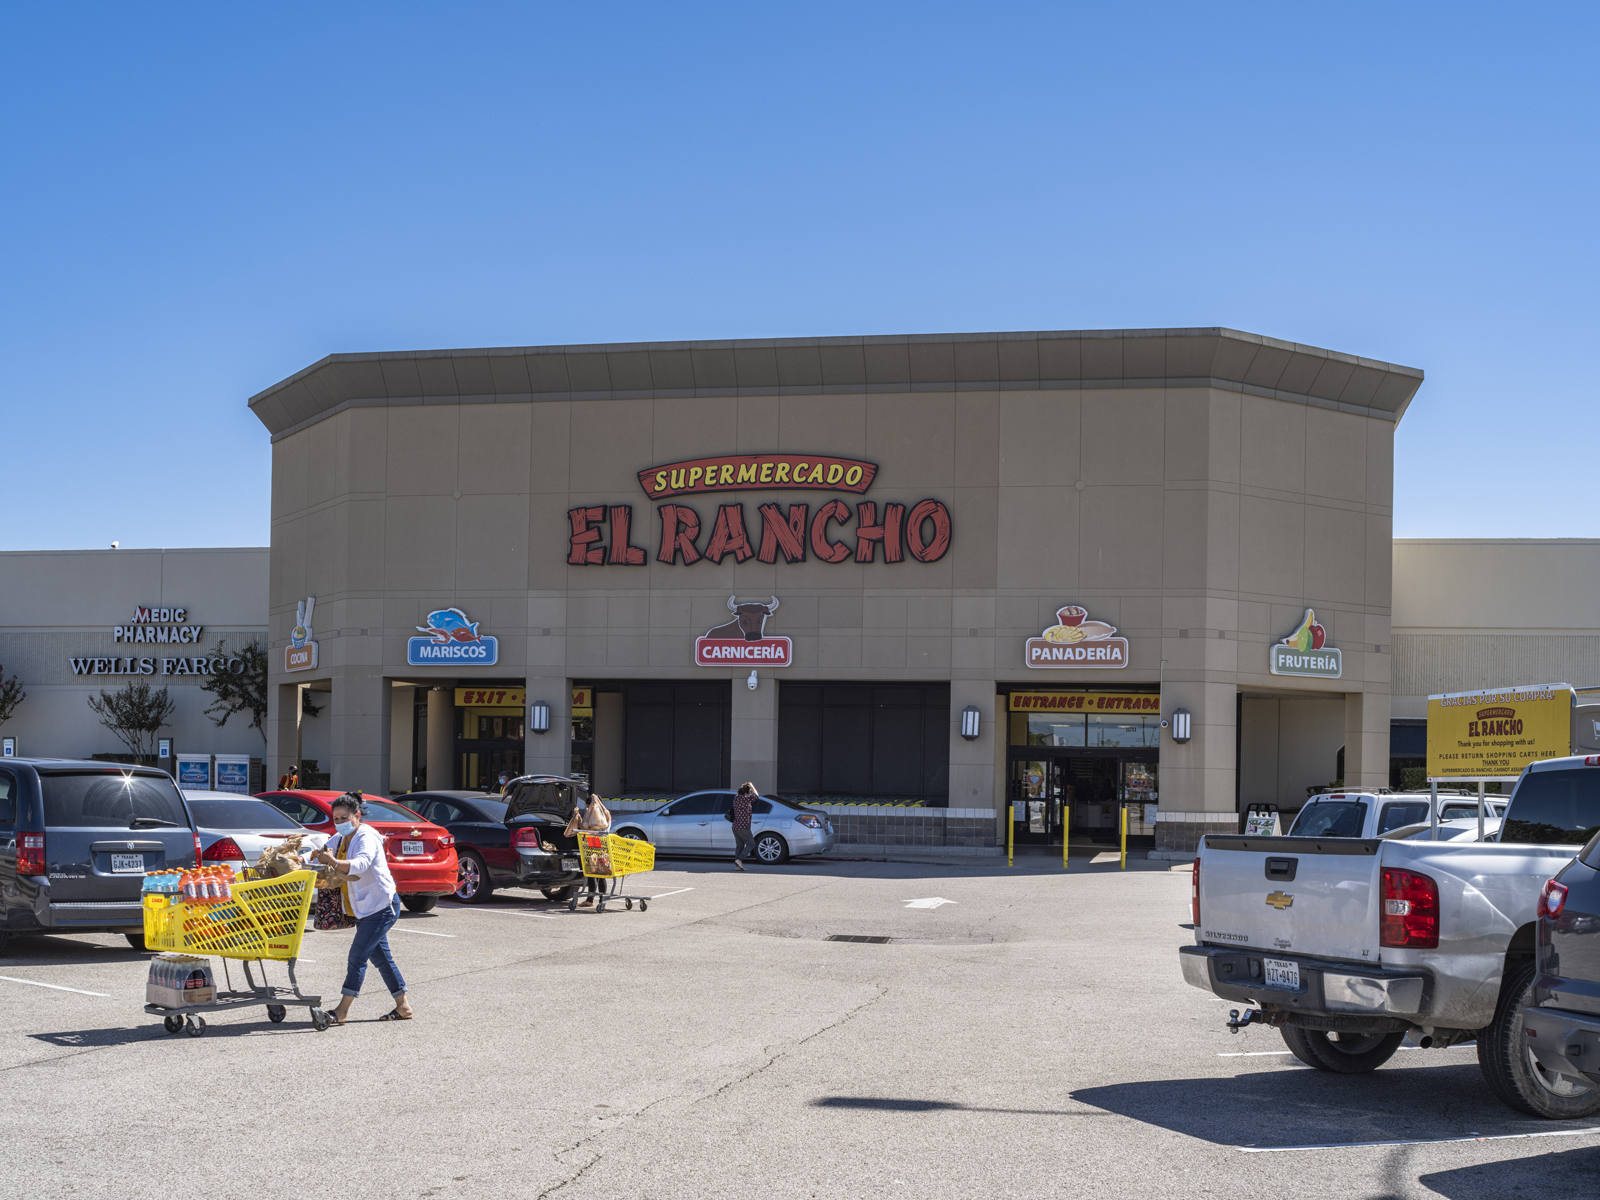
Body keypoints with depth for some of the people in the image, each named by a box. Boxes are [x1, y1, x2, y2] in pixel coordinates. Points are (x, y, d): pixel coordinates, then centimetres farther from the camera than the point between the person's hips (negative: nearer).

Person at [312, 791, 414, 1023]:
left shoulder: (367, 837, -17)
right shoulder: (340, 840, 11)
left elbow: (361, 864, -36)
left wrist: (334, 863, -52)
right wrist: (318, 858, -11)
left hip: (383, 906, -10)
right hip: (366, 908, 10)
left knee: (358, 955, -14)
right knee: (380, 957, 13)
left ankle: (342, 1010, -14)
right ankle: (403, 1006, 21)